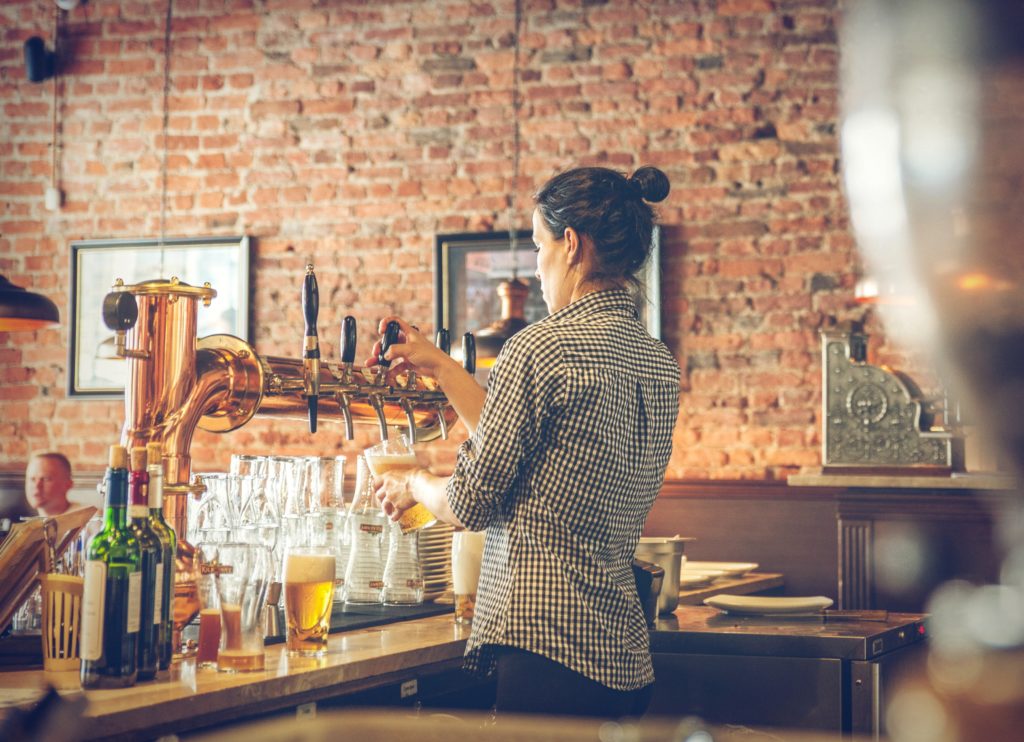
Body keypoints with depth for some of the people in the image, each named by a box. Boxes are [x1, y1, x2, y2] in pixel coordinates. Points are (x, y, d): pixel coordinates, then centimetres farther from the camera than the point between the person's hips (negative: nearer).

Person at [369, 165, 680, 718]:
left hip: (550, 651, -8)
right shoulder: (662, 364, 11)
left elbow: (470, 504, -8)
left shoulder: (541, 349, -14)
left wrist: (414, 485, 14)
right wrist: (440, 367, 24)